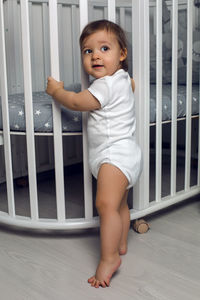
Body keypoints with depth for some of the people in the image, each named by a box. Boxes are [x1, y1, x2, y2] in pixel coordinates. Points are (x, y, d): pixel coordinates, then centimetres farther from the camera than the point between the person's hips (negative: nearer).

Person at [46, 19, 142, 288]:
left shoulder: (106, 85, -18)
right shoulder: (122, 79, 14)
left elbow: (77, 102, -12)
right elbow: (133, 84, 39)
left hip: (115, 153, -11)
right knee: (119, 205, 21)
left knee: (106, 204, -20)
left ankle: (109, 258, -18)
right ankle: (120, 245, 35)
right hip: (122, 154, 11)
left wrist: (57, 91, 5)